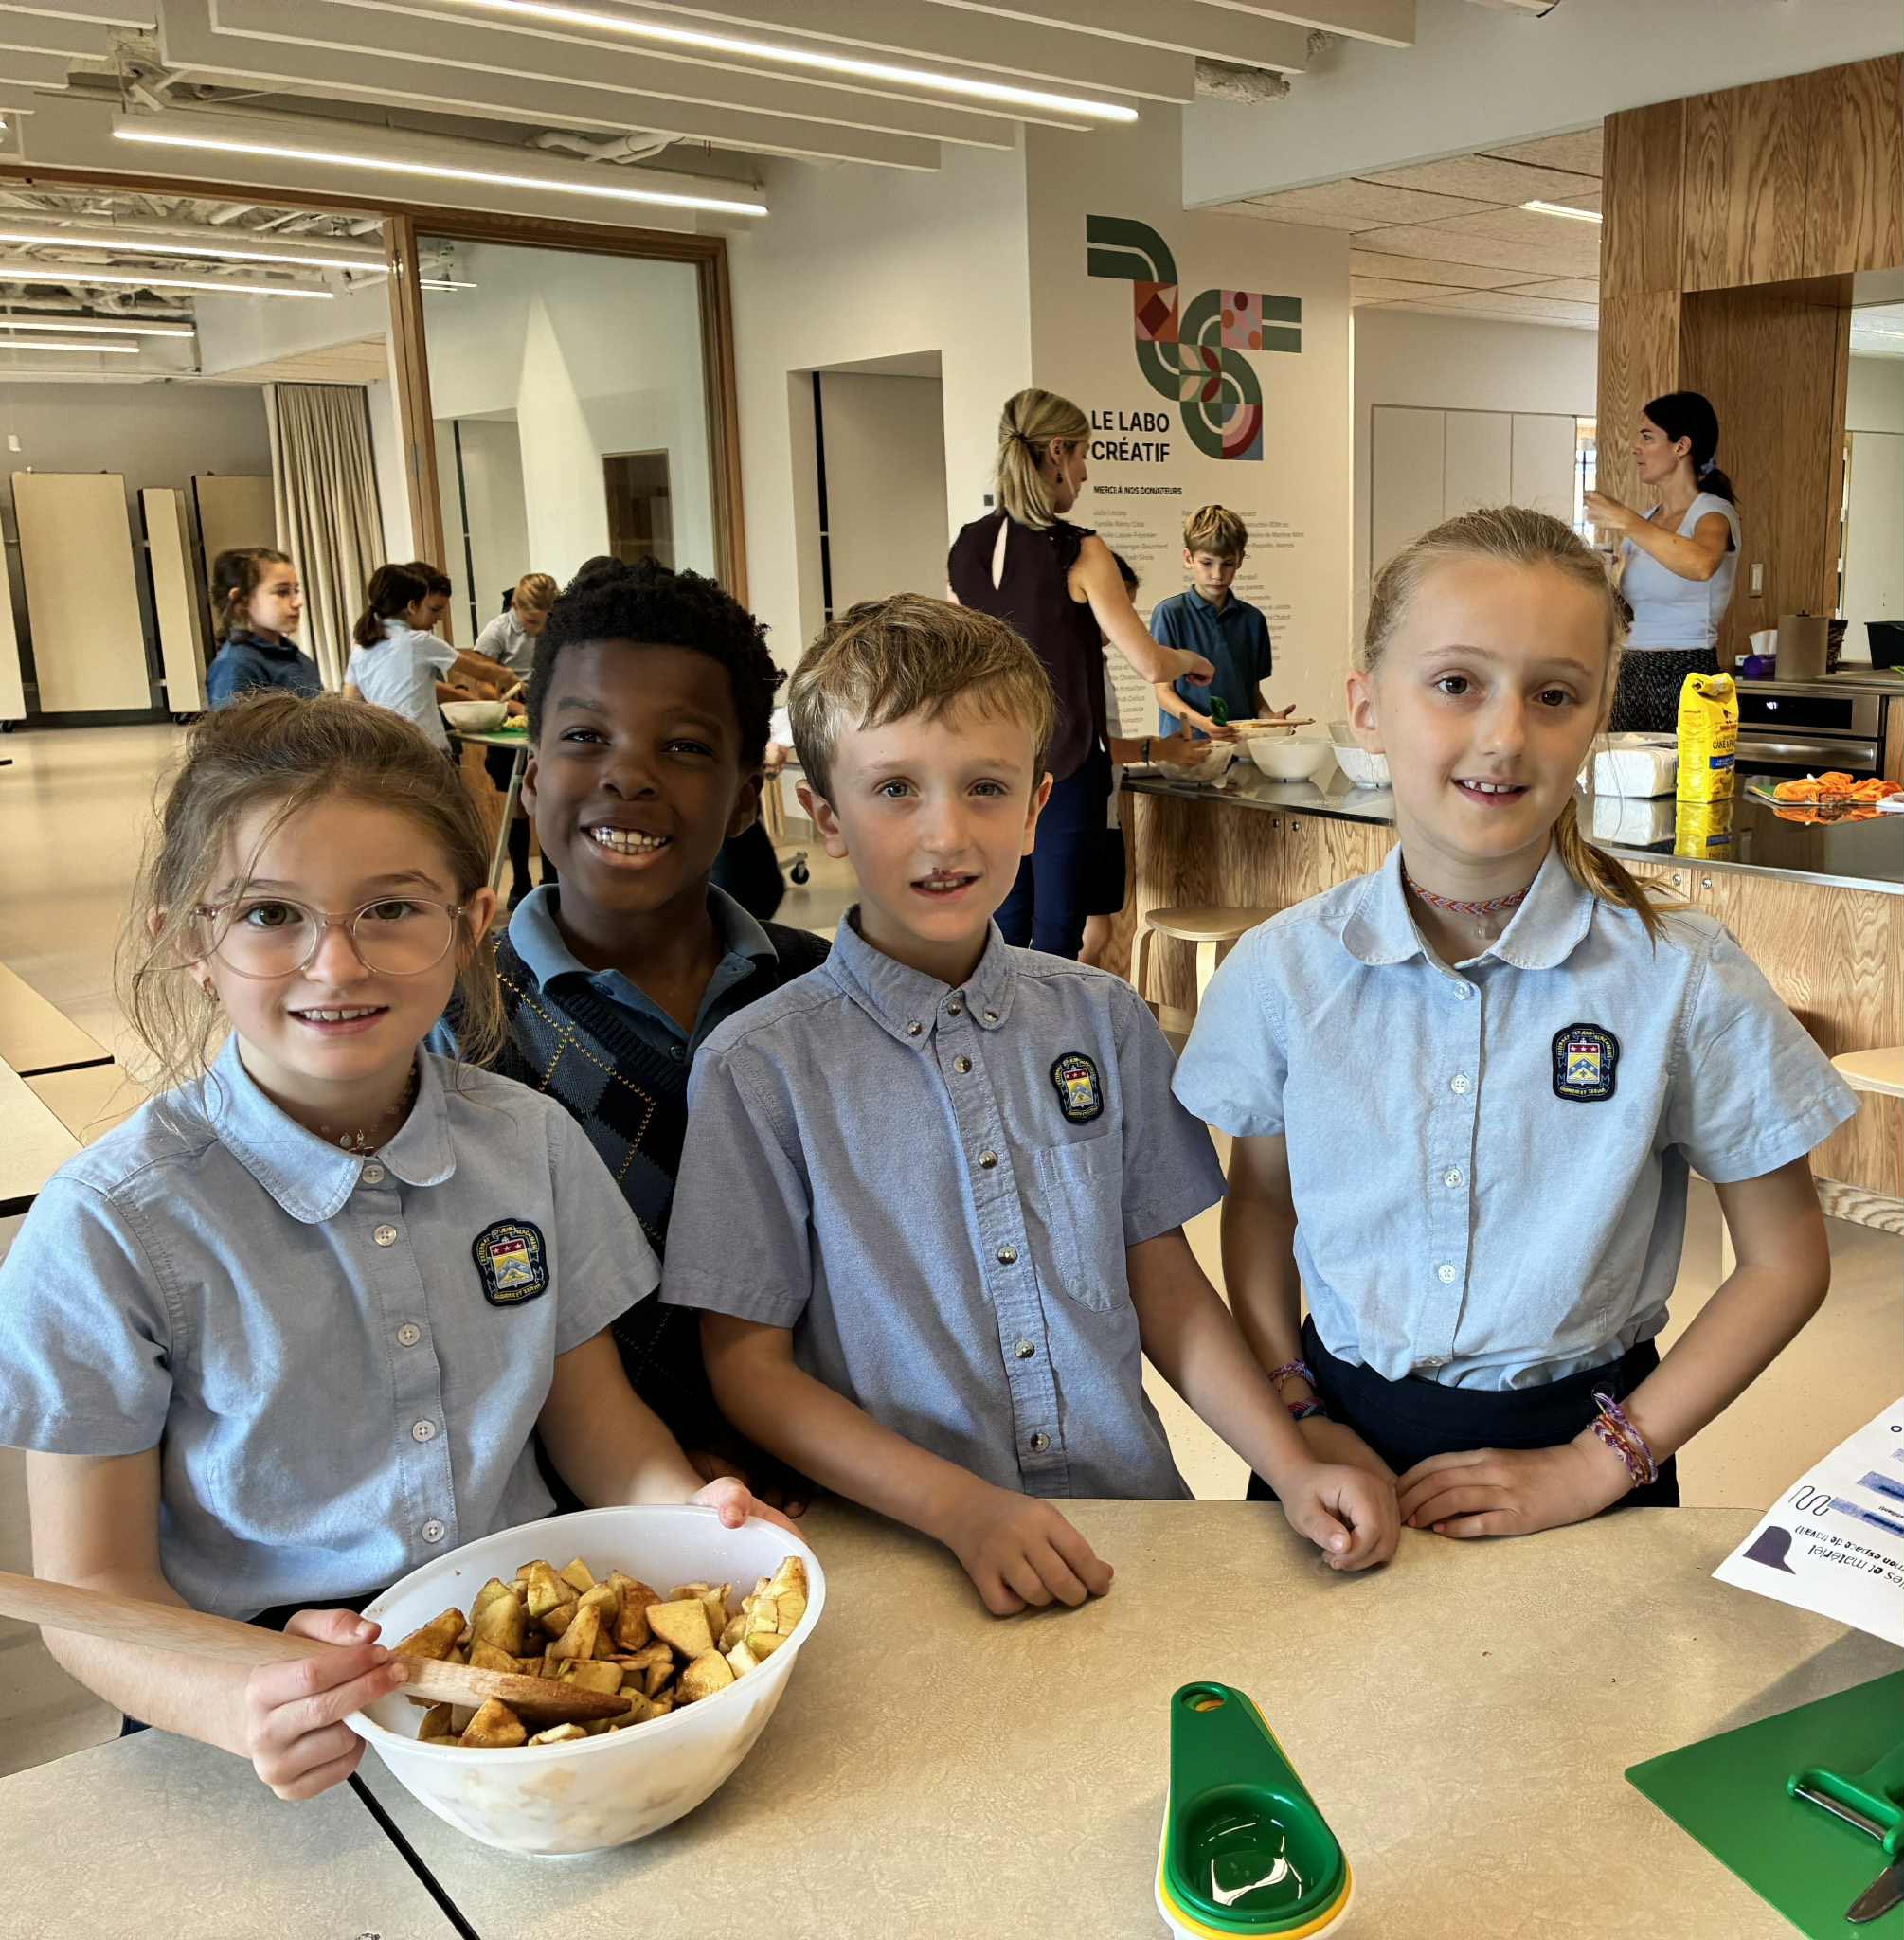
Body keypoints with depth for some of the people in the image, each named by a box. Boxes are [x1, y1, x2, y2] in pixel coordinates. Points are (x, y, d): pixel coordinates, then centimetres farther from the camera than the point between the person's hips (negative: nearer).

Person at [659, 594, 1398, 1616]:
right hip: (905, 1553, -3)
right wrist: (961, 1506, -16)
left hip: (1131, 1525, 3)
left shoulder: (1104, 1021, 5)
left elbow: (1165, 1281, 10)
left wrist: (1294, 1465, -2)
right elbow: (748, 1367, -5)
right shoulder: (757, 1067, -7)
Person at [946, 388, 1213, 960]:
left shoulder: (965, 548, 3)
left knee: (1004, 926, 14)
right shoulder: (1077, 552, -13)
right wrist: (1191, 659, 10)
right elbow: (1151, 664, -12)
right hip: (1063, 764, -6)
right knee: (1055, 932, 2)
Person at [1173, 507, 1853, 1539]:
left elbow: (1785, 1259, -6)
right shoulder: (1284, 970, -11)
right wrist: (1296, 1413, -6)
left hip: (1578, 1441, -1)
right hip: (1347, 1434, 2)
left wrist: (1597, 1464, -11)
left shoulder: (1684, 979, -15)